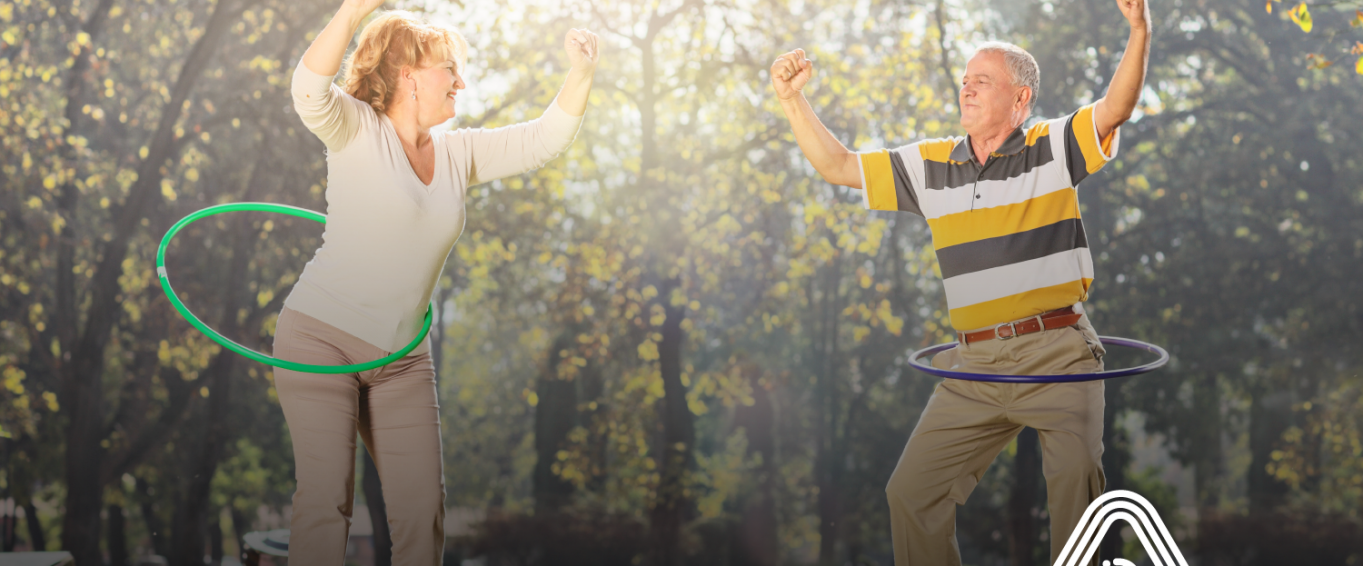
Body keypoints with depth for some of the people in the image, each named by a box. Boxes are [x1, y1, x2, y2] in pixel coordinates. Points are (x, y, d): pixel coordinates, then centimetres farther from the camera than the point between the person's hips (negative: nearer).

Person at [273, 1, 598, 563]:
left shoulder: (459, 153, 11)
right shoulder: (358, 132, -7)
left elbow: (542, 141, 12)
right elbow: (310, 92, -27)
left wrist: (580, 74, -2)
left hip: (401, 359, 6)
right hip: (321, 337, -6)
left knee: (422, 507, 2)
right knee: (325, 498, -10)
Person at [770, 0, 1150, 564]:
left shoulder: (1052, 147, 1)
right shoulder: (929, 165, 12)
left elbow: (1115, 108, -14)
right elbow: (837, 166, 15)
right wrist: (791, 98, 5)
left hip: (1057, 353, -4)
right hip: (975, 365, 4)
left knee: (1077, 475, -22)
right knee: (911, 492, 3)